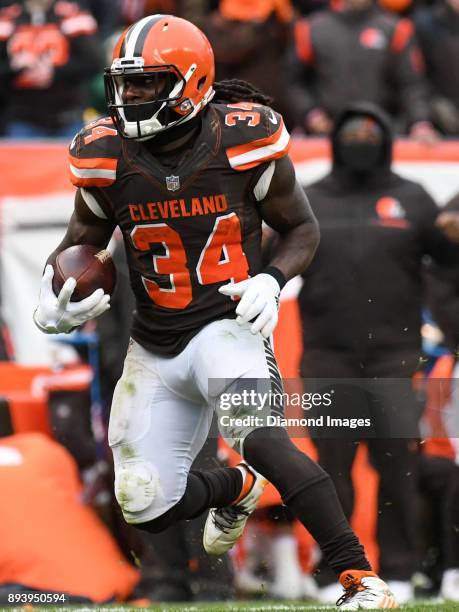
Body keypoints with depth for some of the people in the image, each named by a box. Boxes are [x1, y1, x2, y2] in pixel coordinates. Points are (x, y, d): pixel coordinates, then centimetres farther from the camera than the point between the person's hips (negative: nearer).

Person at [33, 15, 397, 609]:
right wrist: (52, 302, -9)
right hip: (153, 349, 5)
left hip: (228, 326, -5)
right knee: (147, 508, 3)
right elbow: (79, 242, 12)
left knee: (259, 437, -34)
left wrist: (271, 281, -18)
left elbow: (302, 229, 2)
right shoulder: (107, 158, -5)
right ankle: (235, 487, 38)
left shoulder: (244, 143, -13)